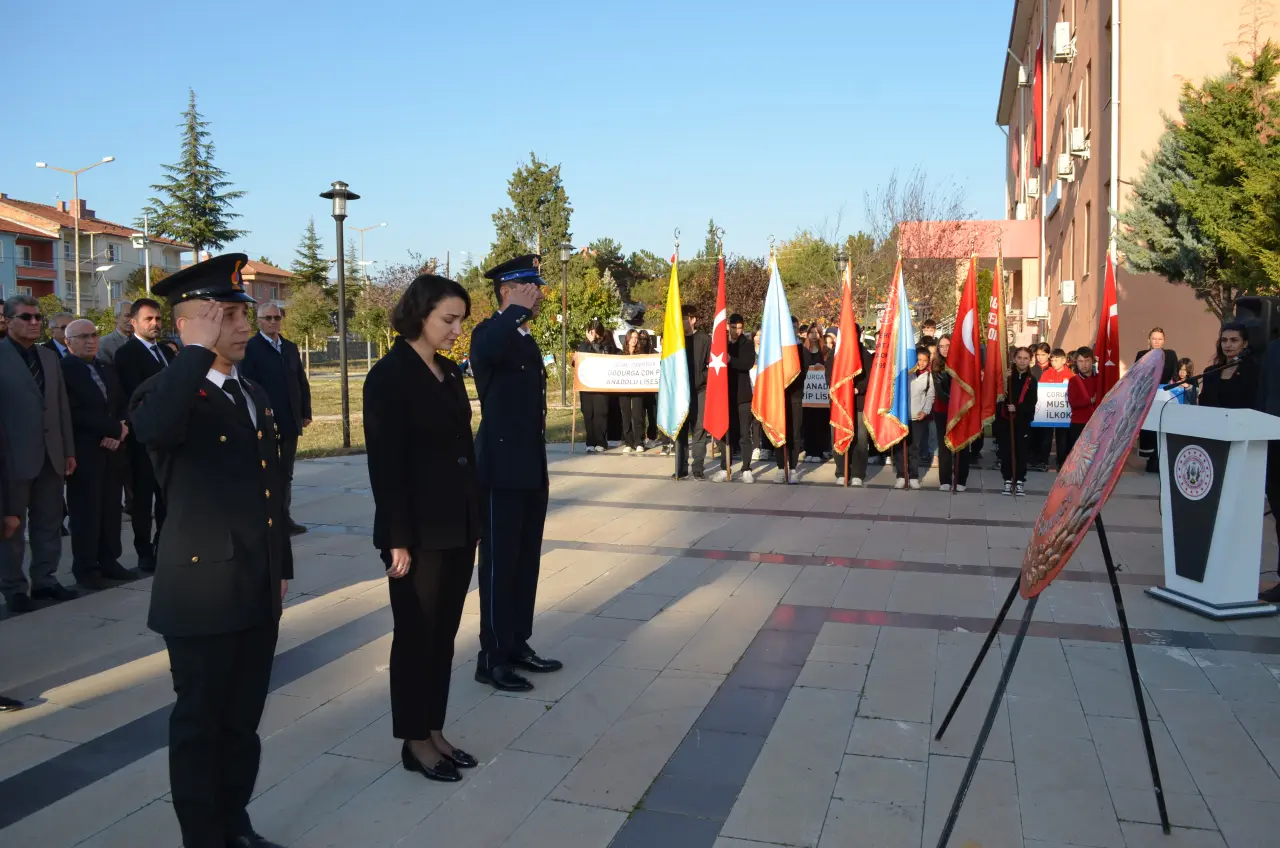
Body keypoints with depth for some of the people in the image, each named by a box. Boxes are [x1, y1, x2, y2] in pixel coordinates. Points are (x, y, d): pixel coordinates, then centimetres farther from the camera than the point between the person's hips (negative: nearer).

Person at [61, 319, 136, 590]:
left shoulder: (107, 370, 17)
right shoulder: (62, 370, -7)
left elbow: (122, 406, 14)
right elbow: (74, 414, -16)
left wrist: (117, 434, -5)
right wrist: (115, 429, -15)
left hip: (111, 451, 6)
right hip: (83, 453, -6)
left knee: (111, 508, 8)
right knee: (86, 511, -2)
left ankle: (109, 561, 17)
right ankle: (86, 568, 8)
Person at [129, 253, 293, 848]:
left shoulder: (254, 395, 12)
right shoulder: (166, 392, -11)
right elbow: (153, 428, -38)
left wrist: (282, 566, 16)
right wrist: (199, 351, -28)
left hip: (259, 590, 7)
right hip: (202, 590, -7)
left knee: (243, 719, 18)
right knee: (200, 722, 8)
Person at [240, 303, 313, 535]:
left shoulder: (290, 347, 13)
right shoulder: (250, 348, -6)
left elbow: (302, 382, 13)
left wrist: (306, 412, 7)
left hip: (291, 420, 6)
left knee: (286, 473, 12)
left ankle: (285, 516, 19)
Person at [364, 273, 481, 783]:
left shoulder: (449, 372, 10)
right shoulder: (388, 376, -12)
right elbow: (384, 465, -15)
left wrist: (475, 517, 11)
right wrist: (398, 539, -17)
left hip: (457, 525, 7)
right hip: (419, 531, -7)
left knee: (444, 633, 14)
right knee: (416, 635, 6)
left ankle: (435, 731, 27)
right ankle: (414, 741, 21)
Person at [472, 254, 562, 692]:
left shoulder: (527, 341, 16)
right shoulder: (490, 333, -10)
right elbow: (485, 352, -39)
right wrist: (517, 309, -24)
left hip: (531, 470, 9)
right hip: (502, 471, -9)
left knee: (526, 562, 14)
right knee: (499, 564, -1)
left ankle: (518, 646, 26)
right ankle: (492, 659, 10)